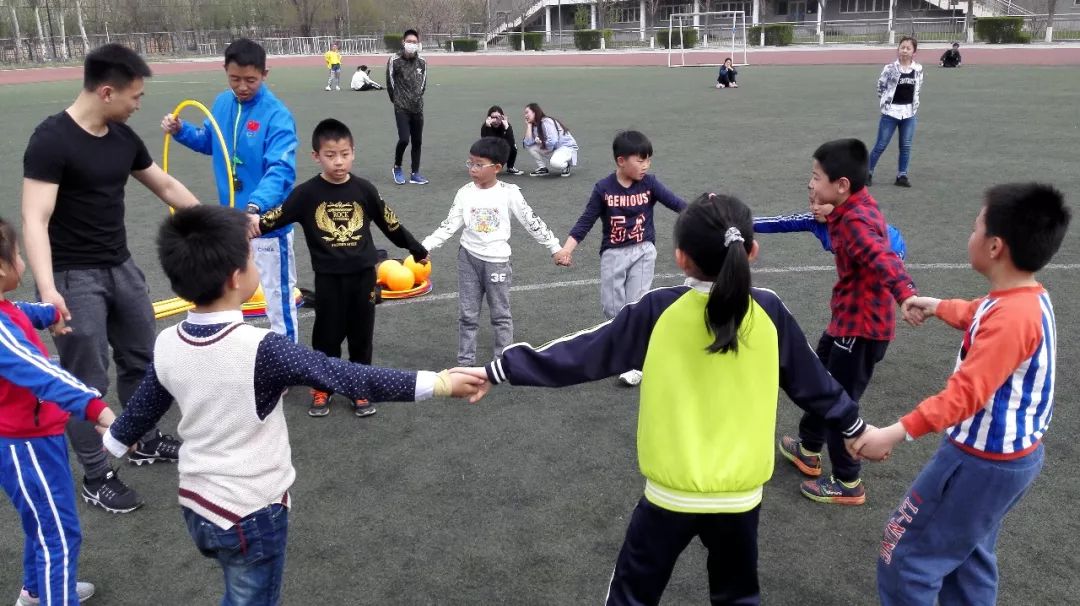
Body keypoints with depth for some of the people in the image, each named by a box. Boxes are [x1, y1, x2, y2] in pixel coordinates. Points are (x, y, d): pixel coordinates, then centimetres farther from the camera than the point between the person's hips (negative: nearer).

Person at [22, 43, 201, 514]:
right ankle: (96, 478, 15)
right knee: (87, 382, 0)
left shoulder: (124, 137, 3)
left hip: (121, 267, 8)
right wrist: (47, 289, -35)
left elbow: (167, 187, 17)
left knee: (141, 361, 18)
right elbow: (35, 220, -24)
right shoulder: (52, 139, -18)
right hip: (74, 277, -8)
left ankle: (145, 443, 37)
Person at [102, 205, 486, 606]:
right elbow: (349, 378, -27)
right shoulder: (260, 350, -26)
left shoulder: (166, 345, -6)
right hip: (251, 515, -6)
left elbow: (143, 407, 12)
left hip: (196, 505, 6)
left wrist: (114, 439, 35)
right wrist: (440, 383, -24)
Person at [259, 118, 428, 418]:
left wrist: (417, 250, 15)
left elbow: (391, 224, 8)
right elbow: (271, 220, -9)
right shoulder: (306, 193, -8)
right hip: (328, 278, -1)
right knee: (327, 334, 10)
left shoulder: (364, 189, -2)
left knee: (361, 334, 11)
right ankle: (322, 388, 28)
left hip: (363, 274, 2)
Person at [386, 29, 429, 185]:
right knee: (404, 139, -14)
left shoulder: (422, 62, 4)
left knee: (417, 141, 6)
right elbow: (390, 83, -1)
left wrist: (418, 97, 13)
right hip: (401, 108, -4)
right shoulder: (395, 60, -8)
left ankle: (414, 174, 16)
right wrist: (397, 100, 7)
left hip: (417, 108, 4)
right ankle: (397, 168, 9)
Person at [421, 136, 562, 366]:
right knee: (467, 314, 8)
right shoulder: (465, 193, -3)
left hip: (497, 260, -2)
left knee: (501, 314, 9)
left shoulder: (509, 193, -9)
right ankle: (465, 362, 18)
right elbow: (450, 225, -2)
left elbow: (532, 222, -3)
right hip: (469, 258, 2)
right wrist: (423, 247, -11)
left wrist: (555, 248, -2)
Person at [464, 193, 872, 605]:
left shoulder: (658, 311, -13)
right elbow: (815, 383, 6)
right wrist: (855, 428, 24)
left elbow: (581, 352, -10)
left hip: (671, 493, -2)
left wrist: (498, 370, -2)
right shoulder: (770, 312, -7)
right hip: (740, 495, 2)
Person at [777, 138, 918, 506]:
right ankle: (809, 450, 46)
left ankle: (848, 485, 21)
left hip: (862, 326, -10)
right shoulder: (853, 207, 1)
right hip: (848, 319, 10)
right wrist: (826, 215, 4)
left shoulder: (856, 222, -28)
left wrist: (907, 295, -63)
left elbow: (884, 260, -46)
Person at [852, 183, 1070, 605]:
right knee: (967, 556, 25)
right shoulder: (1031, 298, 2)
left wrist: (897, 433, -39)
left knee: (905, 555, 3)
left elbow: (966, 393, -36)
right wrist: (935, 306, 40)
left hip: (982, 463, -10)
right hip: (1012, 455, 10)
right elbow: (978, 316, 25)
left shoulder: (1011, 317, -29)